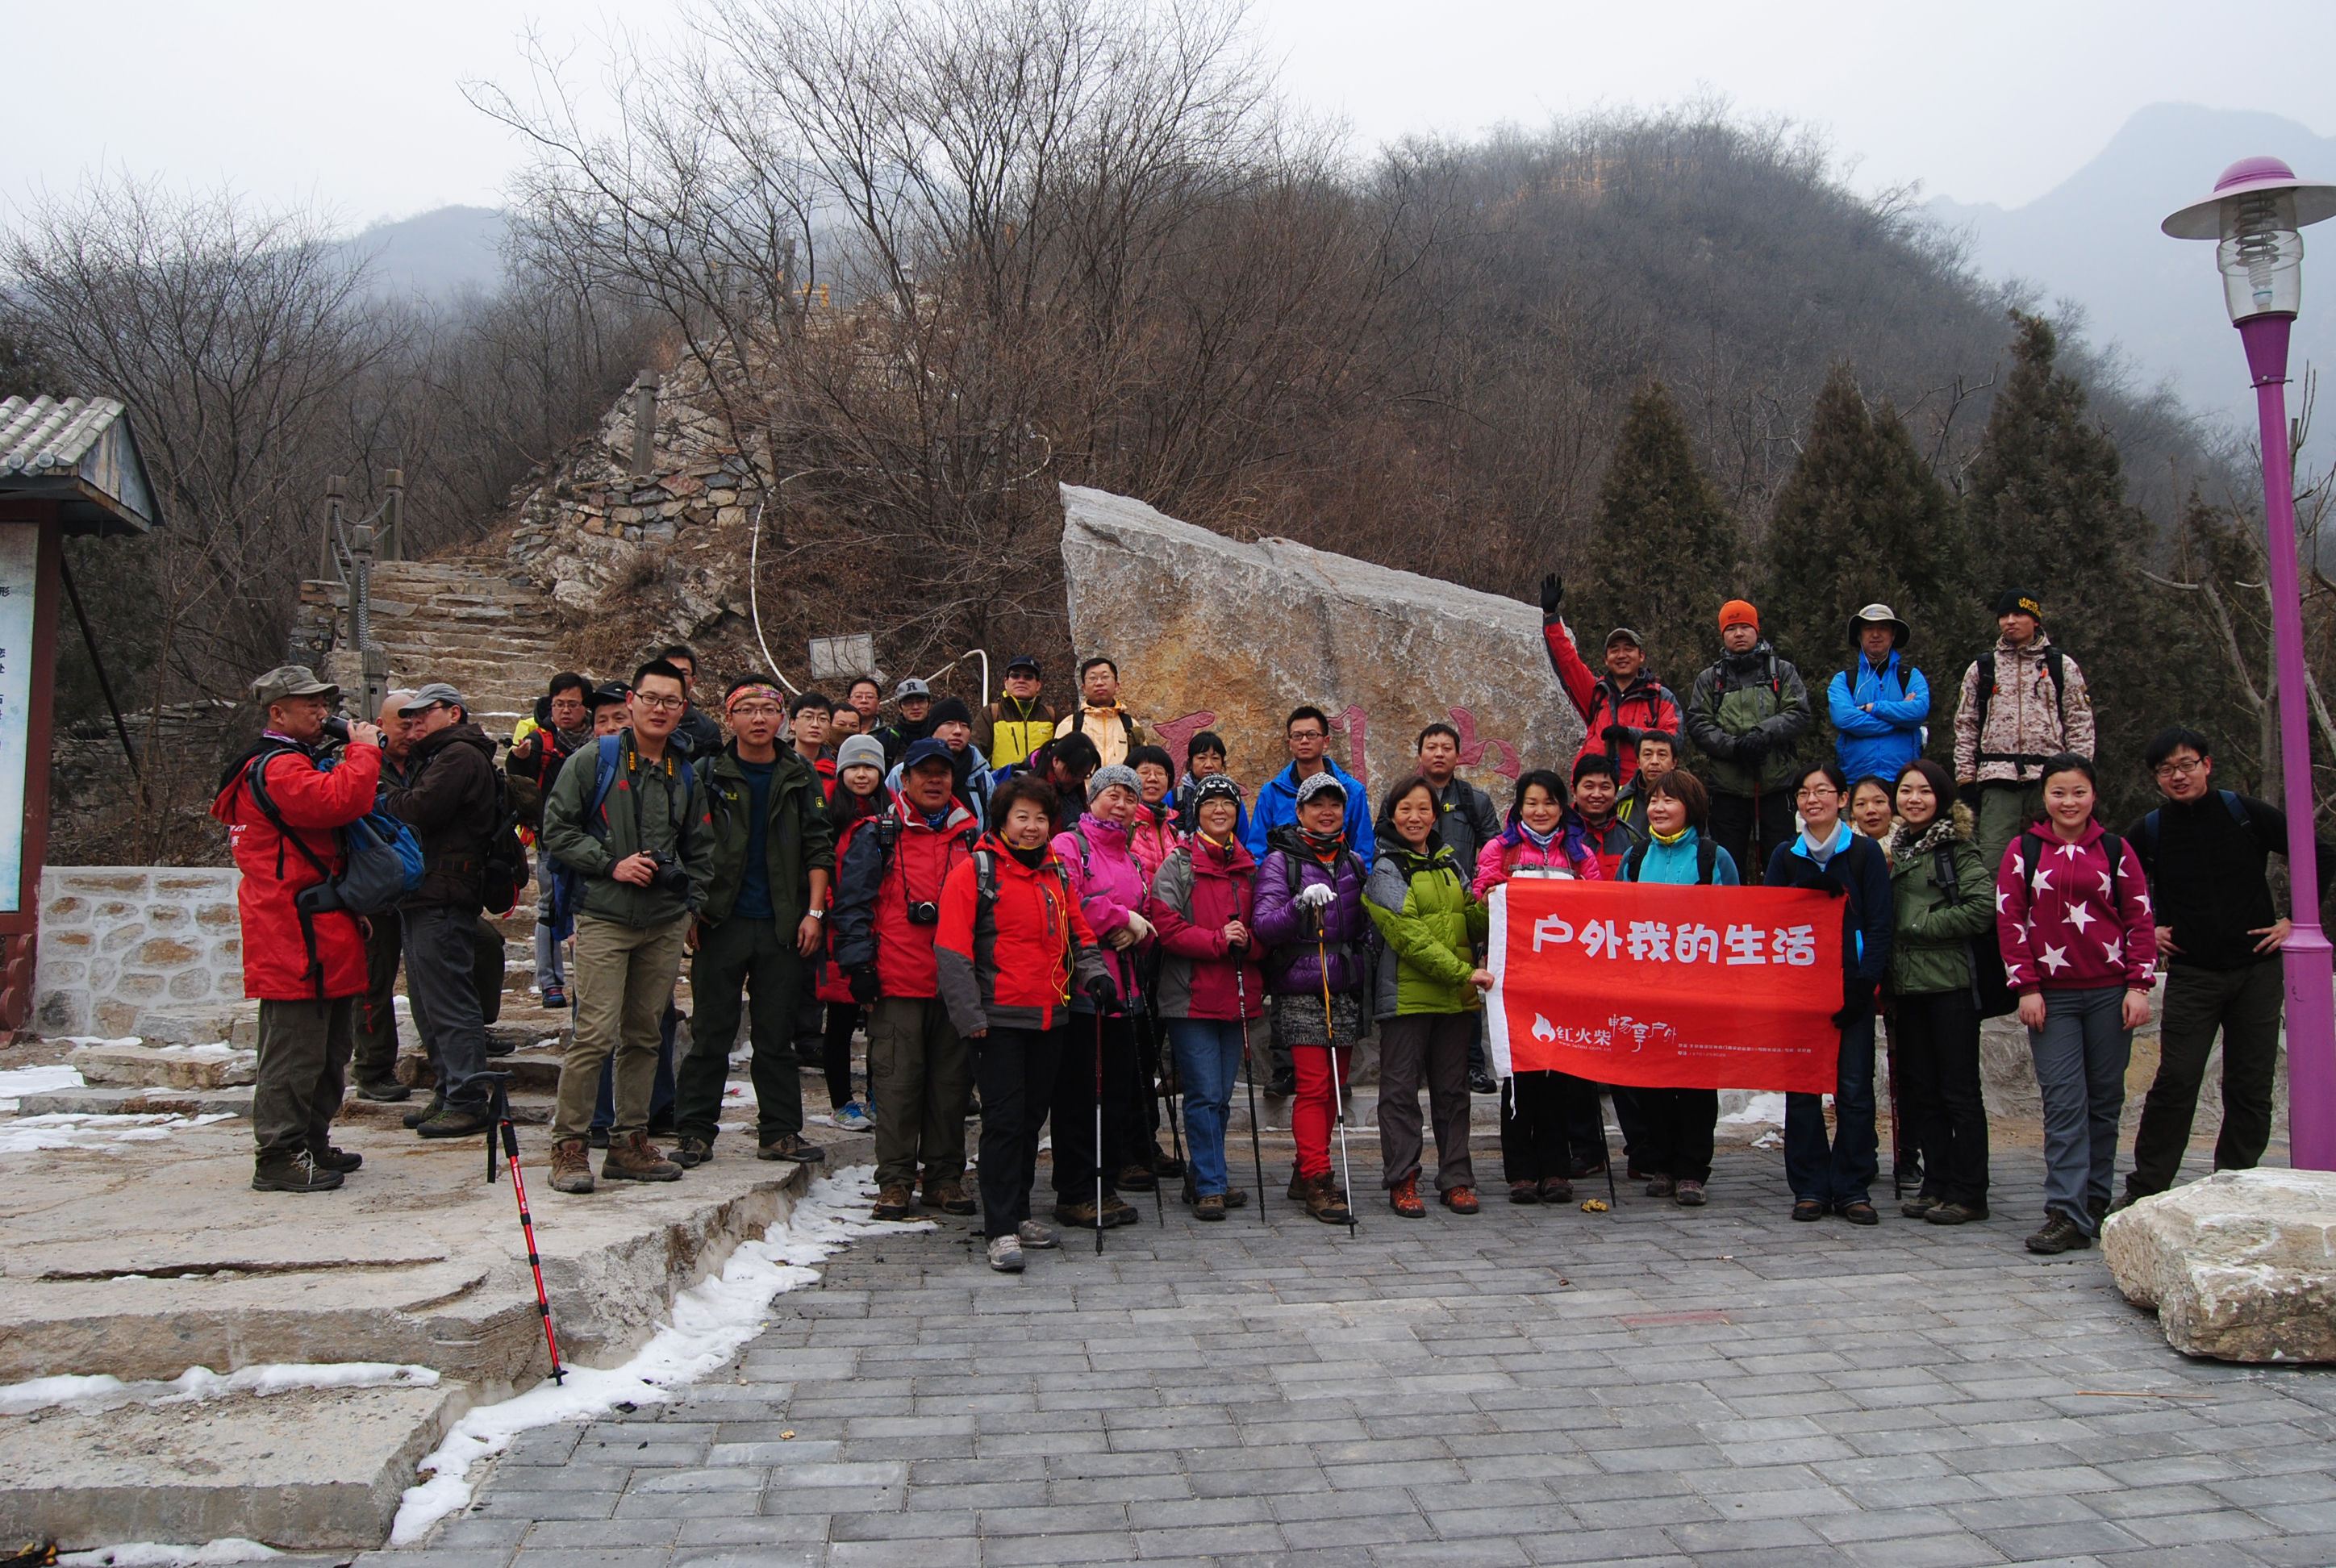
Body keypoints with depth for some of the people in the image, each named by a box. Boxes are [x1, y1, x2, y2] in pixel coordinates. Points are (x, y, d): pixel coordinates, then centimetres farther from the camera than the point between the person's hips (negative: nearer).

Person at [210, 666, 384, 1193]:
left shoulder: (301, 761, 23)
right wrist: (363, 751, -15)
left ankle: (313, 1144, 26)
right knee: (295, 1047, -7)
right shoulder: (276, 766, -13)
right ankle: (279, 1158, -2)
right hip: (295, 935, -11)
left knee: (330, 1047, 17)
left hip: (321, 932, 11)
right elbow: (339, 801, -30)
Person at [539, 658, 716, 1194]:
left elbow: (700, 848, 22)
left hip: (666, 925, 5)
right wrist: (612, 866, -11)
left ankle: (629, 1142, 18)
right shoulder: (596, 760, -1)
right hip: (605, 917, -5)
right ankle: (568, 1143, 1)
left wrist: (691, 903, 11)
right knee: (596, 1034, -10)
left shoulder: (685, 773, 14)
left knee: (644, 1035, 9)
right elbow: (557, 828, -3)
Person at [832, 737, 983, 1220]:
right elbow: (852, 903, 1)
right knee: (897, 1081, -2)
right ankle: (895, 1180, 7)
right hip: (896, 982, -3)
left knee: (952, 1081, 6)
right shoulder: (878, 835, 5)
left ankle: (945, 1176, 16)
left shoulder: (972, 837, 15)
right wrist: (859, 964, -8)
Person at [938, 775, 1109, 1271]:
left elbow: (1078, 935, 21)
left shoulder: (1057, 874, 13)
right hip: (1000, 1020, -6)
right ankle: (1001, 1230, 1)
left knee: (1032, 1117, 14)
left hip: (1051, 1019, 6)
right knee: (1004, 1119, -5)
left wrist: (1094, 973, 1)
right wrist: (969, 1018, -14)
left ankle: (1019, 1212, 26)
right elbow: (953, 951, -10)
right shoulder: (975, 872, -6)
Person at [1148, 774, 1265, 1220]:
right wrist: (1218, 941, -18)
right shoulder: (1178, 865, -1)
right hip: (1191, 996, -5)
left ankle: (1202, 1176, 23)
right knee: (1205, 1094, -7)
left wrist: (1248, 943, -6)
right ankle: (1209, 1186, 1)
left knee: (1221, 1096, 11)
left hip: (1237, 996, 5)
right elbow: (1166, 927, -11)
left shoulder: (1248, 867, 14)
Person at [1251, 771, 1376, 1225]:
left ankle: (1308, 1172, 20)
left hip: (1346, 991, 6)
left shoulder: (1354, 862, 15)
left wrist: (1370, 949, 8)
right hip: (1300, 991, -5)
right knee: (1312, 1086, -9)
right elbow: (1263, 926, -13)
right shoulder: (1281, 860, -2)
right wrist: (1300, 905, -29)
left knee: (1333, 1087, 8)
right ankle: (1318, 1181, -5)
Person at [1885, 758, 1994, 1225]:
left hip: (1949, 982, -7)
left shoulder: (1956, 848, -5)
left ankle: (1968, 1194, 5)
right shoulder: (1895, 849, 17)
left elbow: (1983, 906, -16)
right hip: (1906, 985, 7)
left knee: (1959, 1090, -2)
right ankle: (1936, 1184, 19)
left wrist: (1921, 926, -11)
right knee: (1919, 1090, 10)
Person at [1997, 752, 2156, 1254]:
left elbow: (2140, 920, 7)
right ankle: (2068, 1215, -9)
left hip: (2110, 992, 1)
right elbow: (2009, 920, 2)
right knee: (2064, 1102, -7)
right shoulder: (2023, 851, 5)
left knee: (2105, 1099, 8)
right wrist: (2027, 987, -4)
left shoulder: (2115, 850, 7)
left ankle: (2096, 1200, 20)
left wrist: (2139, 986, -1)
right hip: (2051, 996, -1)